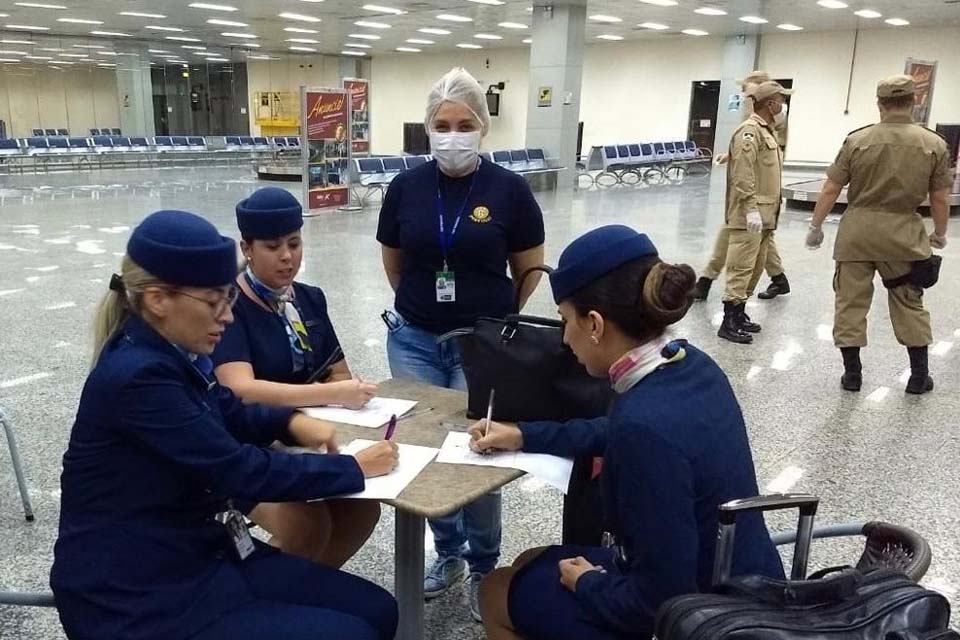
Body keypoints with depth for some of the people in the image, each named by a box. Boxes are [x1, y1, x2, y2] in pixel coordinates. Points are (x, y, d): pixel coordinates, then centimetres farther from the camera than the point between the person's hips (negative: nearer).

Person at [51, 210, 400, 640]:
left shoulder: (172, 354, 3)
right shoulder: (137, 377, -25)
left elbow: (231, 416, 20)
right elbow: (243, 471, -24)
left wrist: (291, 421, 0)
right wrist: (354, 469, -13)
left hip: (203, 554, 9)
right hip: (140, 599, -8)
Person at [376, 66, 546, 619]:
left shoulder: (509, 190, -9)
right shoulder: (406, 187, -2)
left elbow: (530, 271, 2)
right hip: (414, 341, 3)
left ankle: (484, 566, 24)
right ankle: (447, 552, 33)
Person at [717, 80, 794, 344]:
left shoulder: (766, 131, 19)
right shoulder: (749, 131, -12)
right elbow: (743, 175, -21)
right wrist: (751, 209, -25)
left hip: (764, 215, 10)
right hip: (749, 215, -10)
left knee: (754, 268, 14)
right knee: (742, 268, -9)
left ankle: (739, 313, 22)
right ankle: (729, 323, -6)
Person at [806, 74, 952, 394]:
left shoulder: (857, 140, -4)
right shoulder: (935, 144, -2)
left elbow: (830, 190, -3)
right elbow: (940, 200, 2)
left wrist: (815, 226, 9)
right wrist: (940, 234, 18)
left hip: (856, 233, -1)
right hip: (903, 233, 1)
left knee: (850, 301, 9)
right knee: (909, 302, 15)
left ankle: (852, 373, 15)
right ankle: (920, 375, 22)